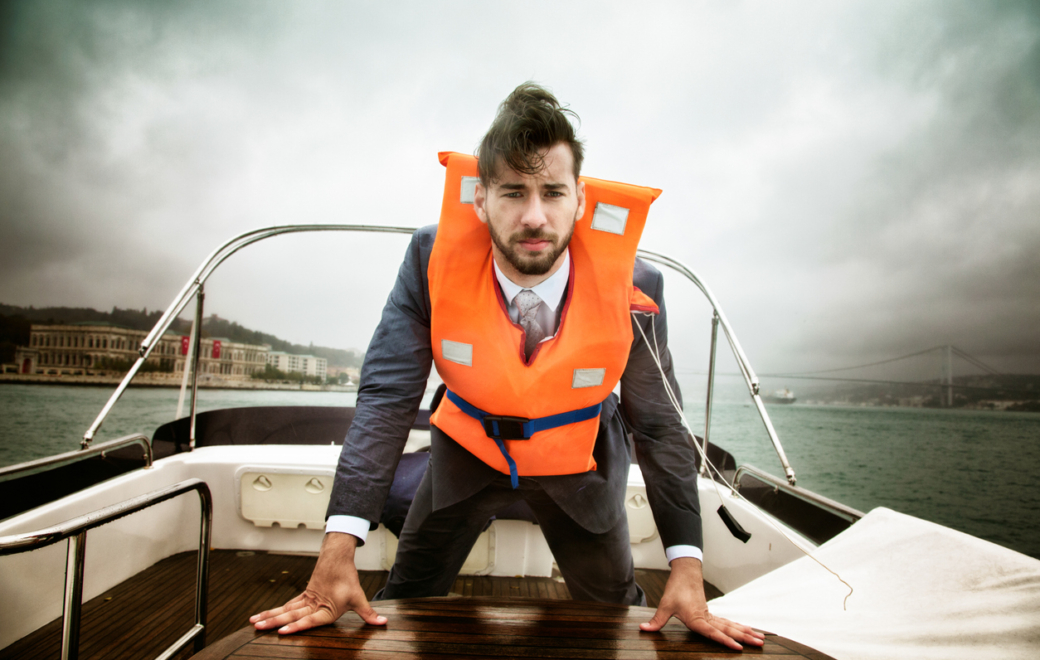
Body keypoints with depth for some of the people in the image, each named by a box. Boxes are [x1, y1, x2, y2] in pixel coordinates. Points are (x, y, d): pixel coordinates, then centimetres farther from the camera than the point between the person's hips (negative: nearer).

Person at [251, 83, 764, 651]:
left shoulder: (632, 288, -26)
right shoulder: (434, 260, -26)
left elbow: (657, 424, -15)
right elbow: (387, 397, -24)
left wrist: (686, 567, -17)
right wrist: (337, 551, -30)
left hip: (578, 466, 0)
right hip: (468, 450, 0)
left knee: (614, 609, 15)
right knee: (406, 600, 10)